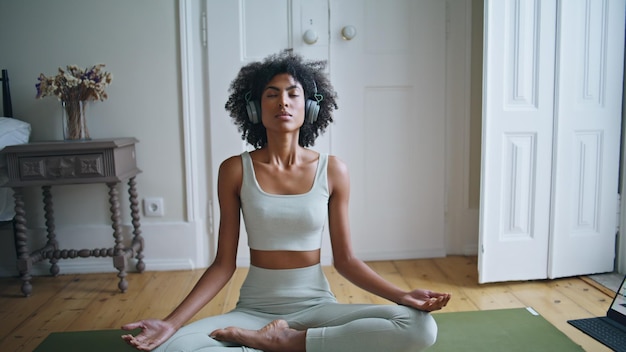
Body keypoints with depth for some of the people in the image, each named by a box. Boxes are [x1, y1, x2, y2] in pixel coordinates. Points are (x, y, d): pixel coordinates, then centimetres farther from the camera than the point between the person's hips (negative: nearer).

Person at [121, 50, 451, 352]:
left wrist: (403, 295, -12)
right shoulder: (235, 170, -4)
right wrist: (171, 322, -13)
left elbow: (345, 259, 1)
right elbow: (224, 263, -1)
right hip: (253, 309, -1)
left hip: (317, 305, 1)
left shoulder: (332, 170, -3)